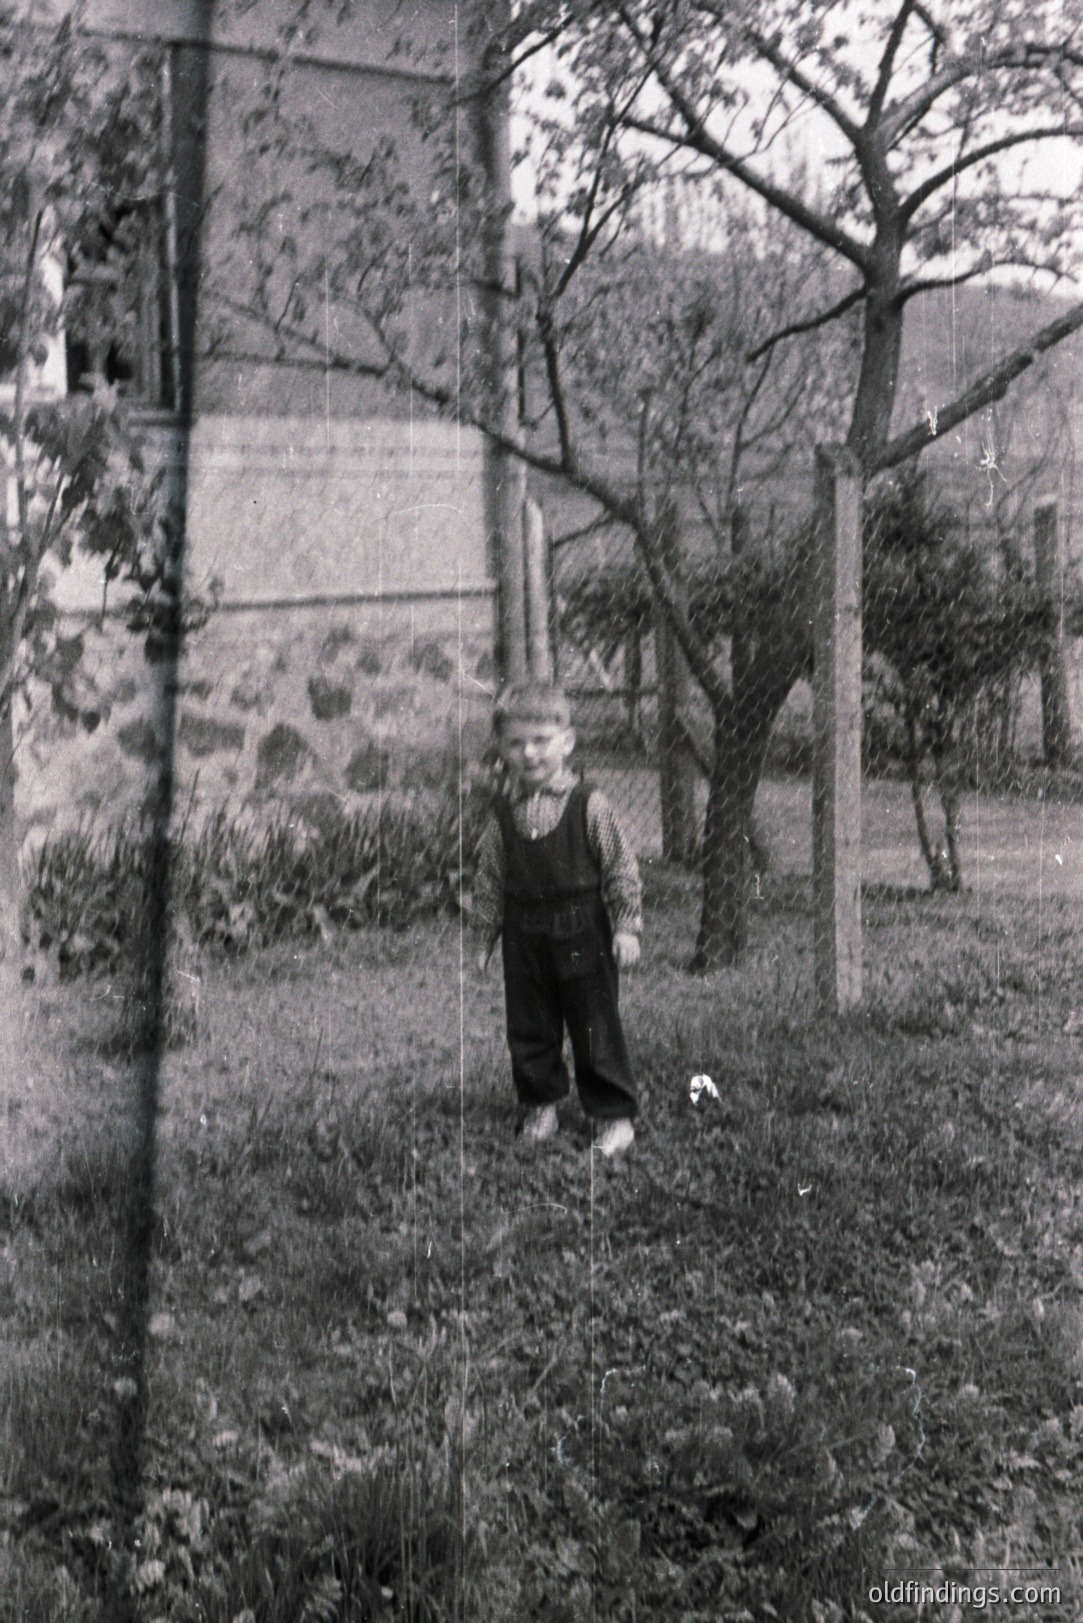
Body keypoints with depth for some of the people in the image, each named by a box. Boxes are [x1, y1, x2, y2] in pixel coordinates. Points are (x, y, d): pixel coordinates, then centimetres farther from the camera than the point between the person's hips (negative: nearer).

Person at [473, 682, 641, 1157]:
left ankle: (613, 1116, 14)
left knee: (596, 1026, 2)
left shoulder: (589, 805, -6)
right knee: (529, 1028, 10)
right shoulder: (503, 813, 4)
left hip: (582, 930, -3)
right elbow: (489, 877, 12)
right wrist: (487, 935, 12)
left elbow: (621, 868, -3)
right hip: (524, 935, 3)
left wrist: (627, 927, -6)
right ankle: (539, 1106, 28)